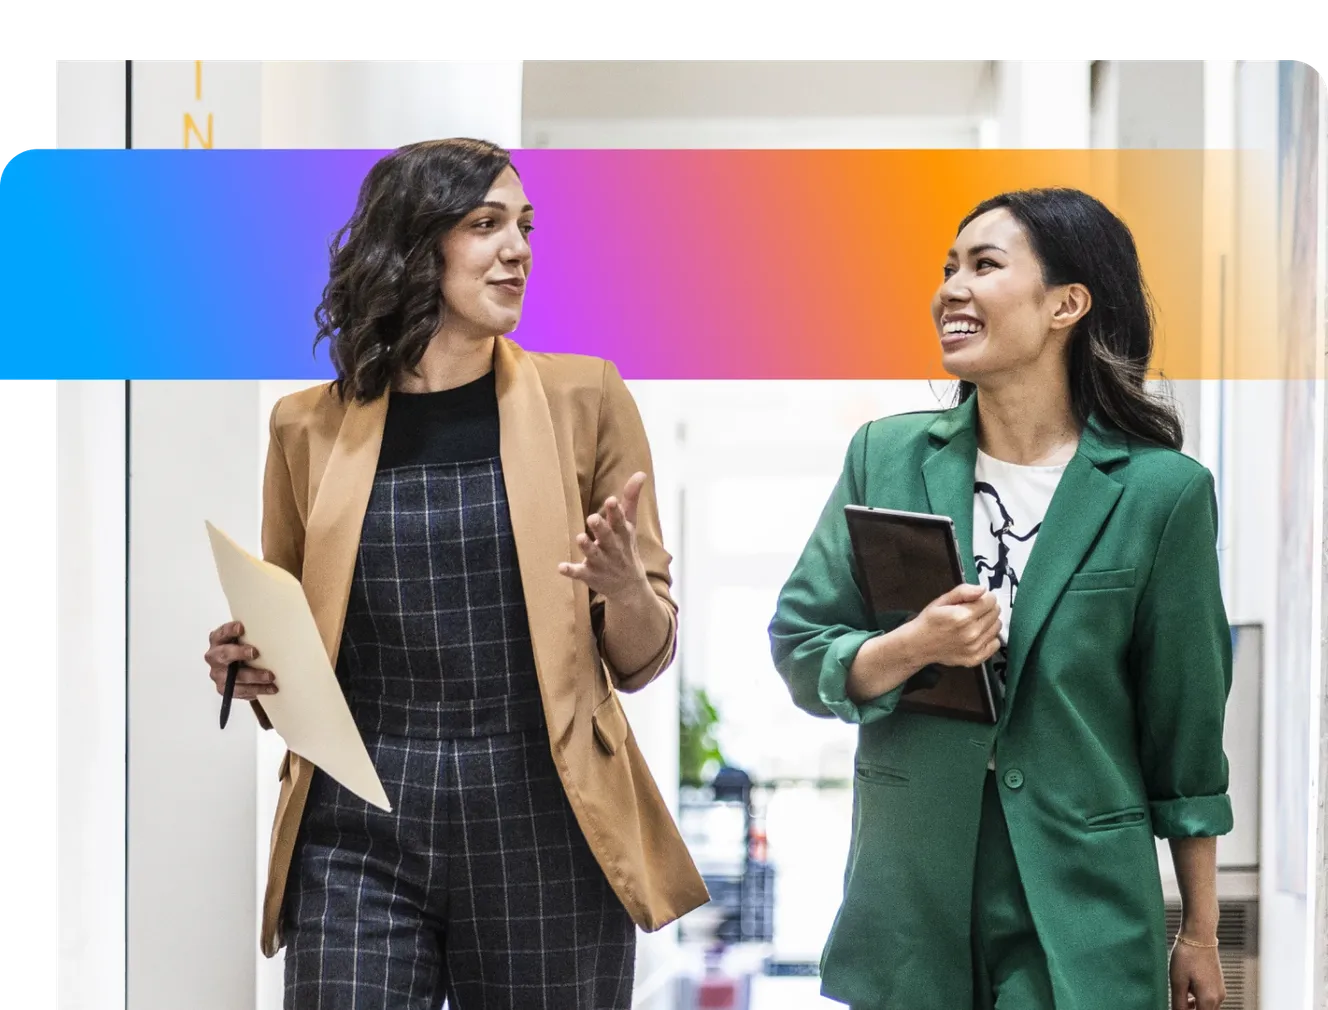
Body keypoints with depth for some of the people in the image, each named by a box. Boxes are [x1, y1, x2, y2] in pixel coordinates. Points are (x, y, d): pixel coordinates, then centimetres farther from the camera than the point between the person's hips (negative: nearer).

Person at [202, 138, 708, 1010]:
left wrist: (626, 588, -15)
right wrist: (249, 668, -3)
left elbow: (640, 661, 6)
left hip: (543, 834, 0)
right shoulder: (312, 426, 6)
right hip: (357, 836, 1)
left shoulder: (583, 398, 2)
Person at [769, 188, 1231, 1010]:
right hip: (910, 902, 3)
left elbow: (1185, 730, 1)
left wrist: (1200, 936, 5)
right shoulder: (885, 457, 3)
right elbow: (800, 656, 4)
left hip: (1081, 913, -2)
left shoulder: (1160, 491, -5)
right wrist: (910, 648, -17)